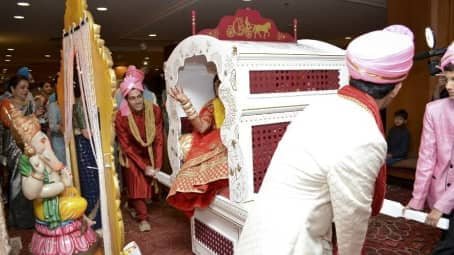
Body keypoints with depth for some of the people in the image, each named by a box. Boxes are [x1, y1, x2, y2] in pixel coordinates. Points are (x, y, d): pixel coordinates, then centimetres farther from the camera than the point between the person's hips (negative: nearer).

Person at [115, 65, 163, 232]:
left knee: (150, 180, 2)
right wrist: (144, 166, -19)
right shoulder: (121, 117, -25)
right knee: (137, 181, -10)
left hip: (151, 152, 2)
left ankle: (137, 207, 29)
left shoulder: (154, 110, -22)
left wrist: (157, 165, -18)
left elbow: (159, 139, -15)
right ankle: (143, 218, 2)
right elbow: (126, 146, -16)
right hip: (132, 154, -2)